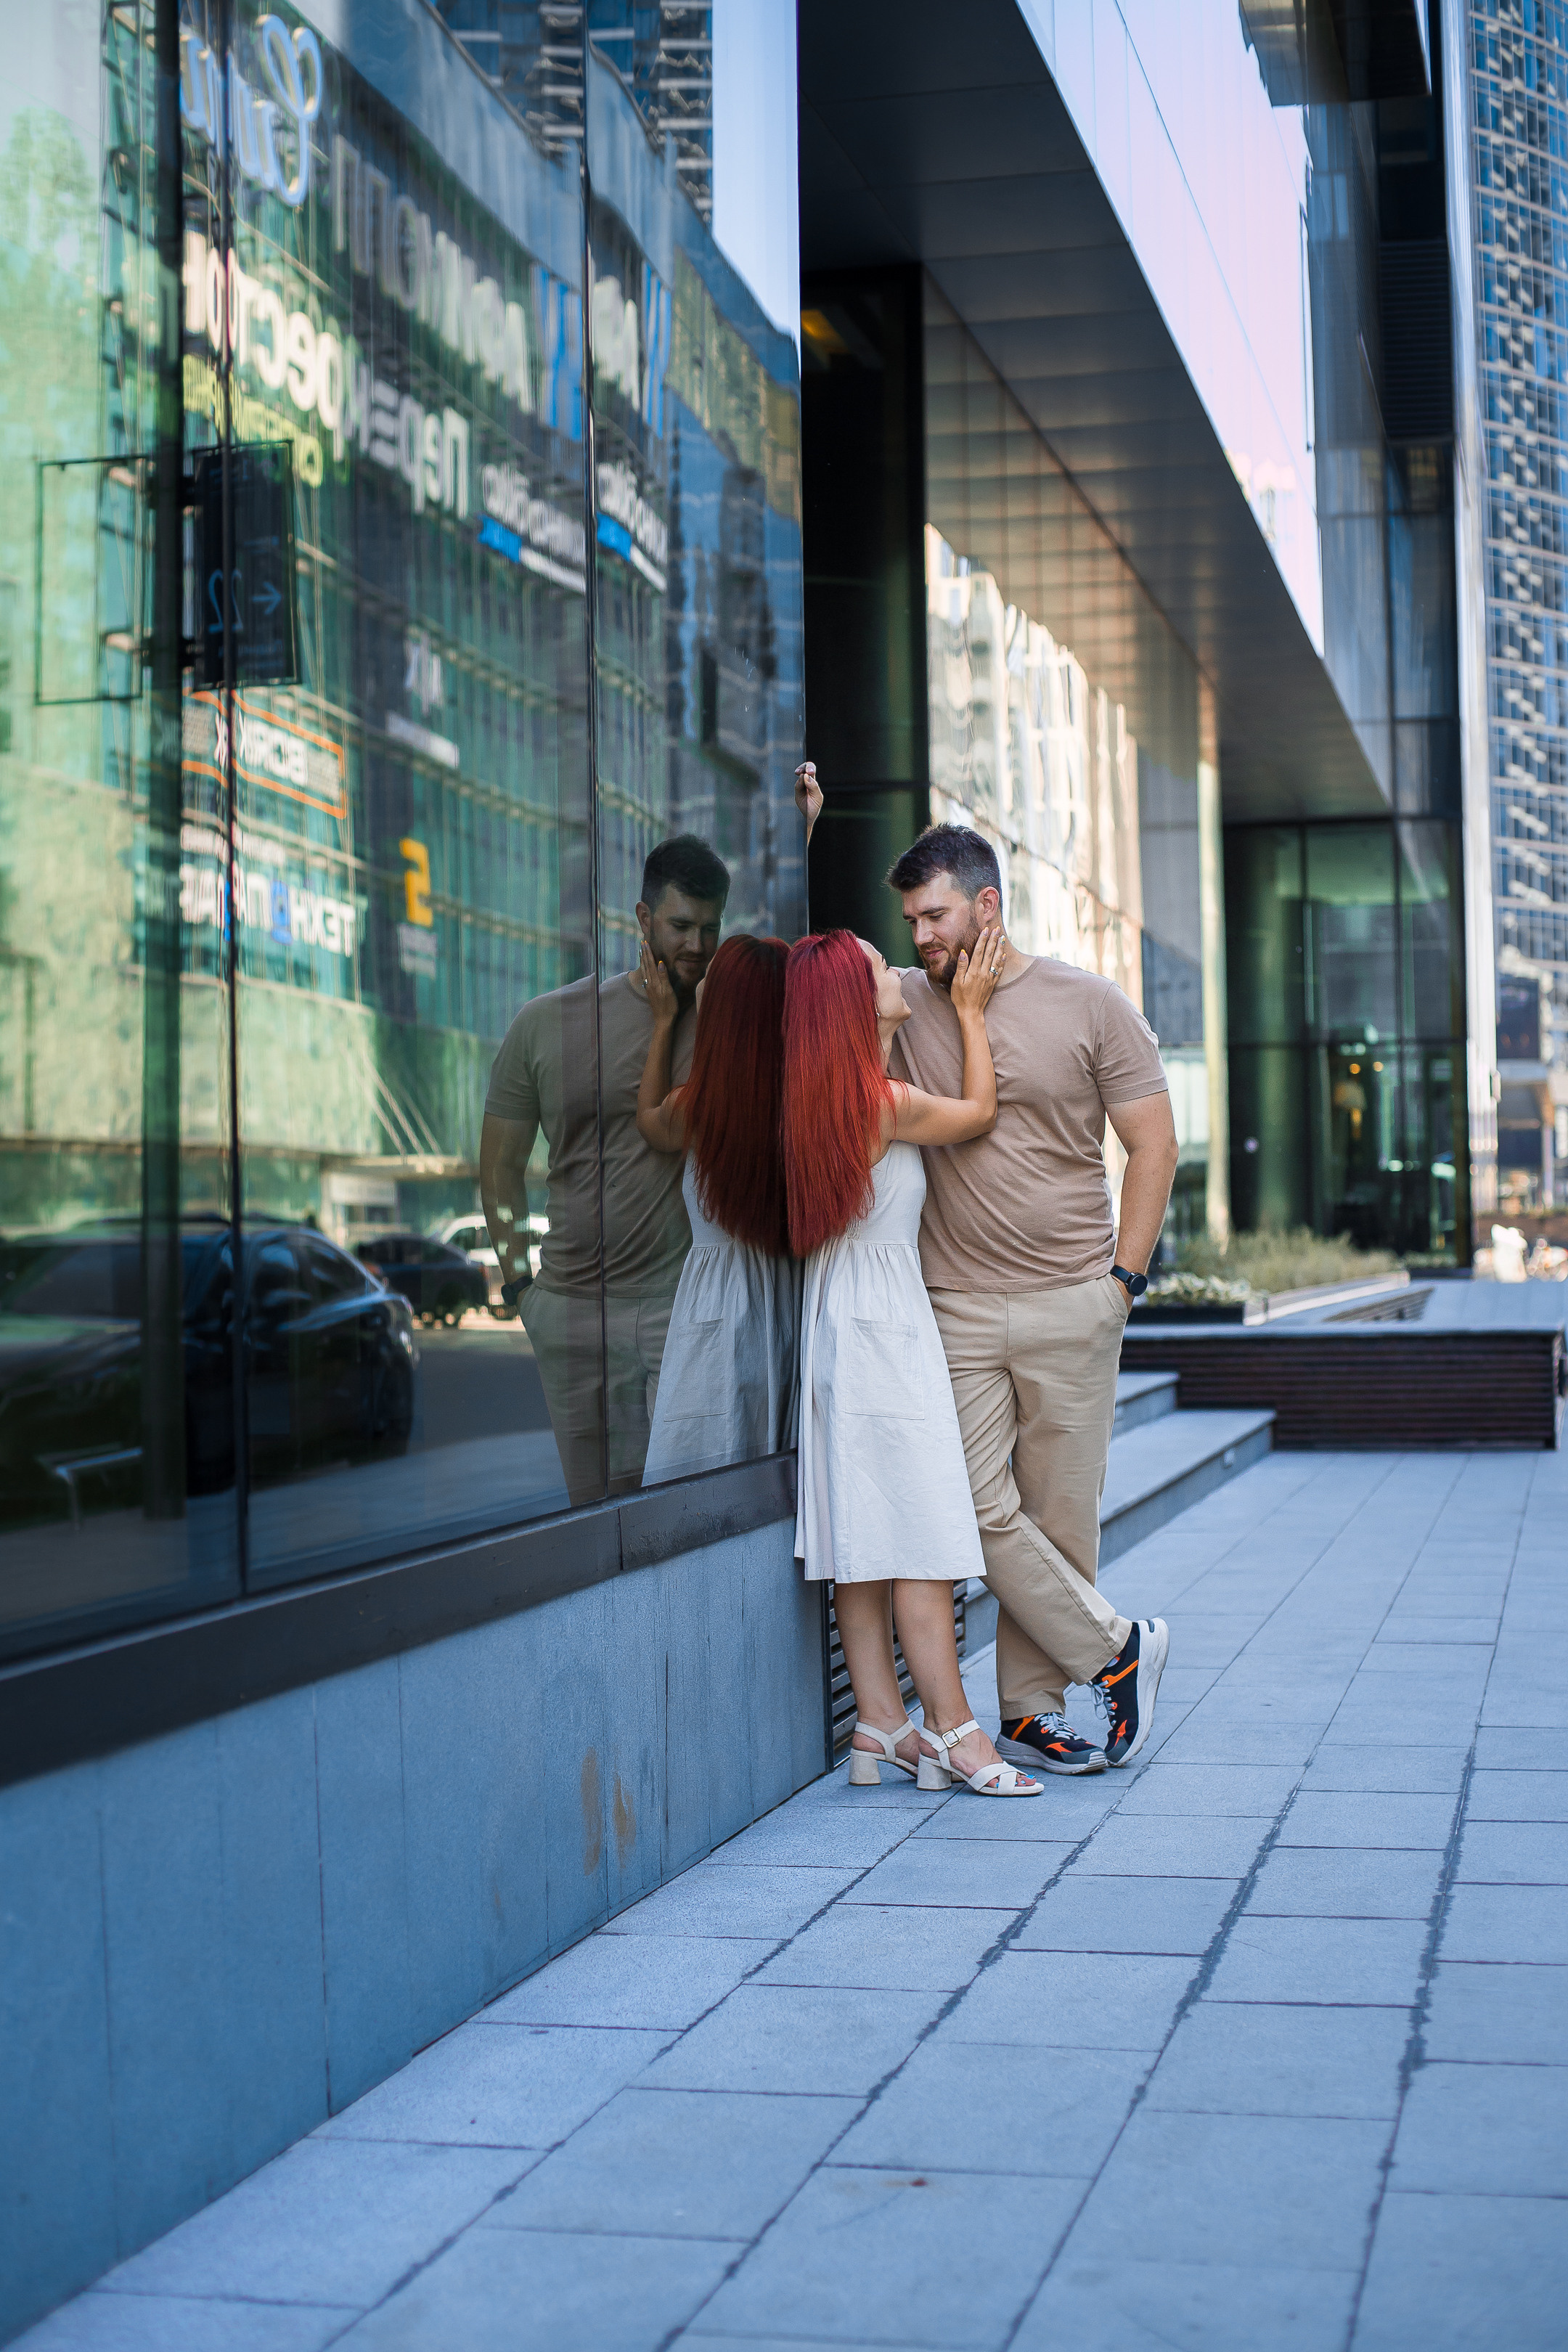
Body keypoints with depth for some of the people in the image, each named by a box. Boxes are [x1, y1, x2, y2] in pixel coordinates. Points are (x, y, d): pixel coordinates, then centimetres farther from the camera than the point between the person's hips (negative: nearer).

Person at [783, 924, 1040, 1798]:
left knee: (865, 1538, 8)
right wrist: (972, 1011, 14)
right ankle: (952, 1729, -4)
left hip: (839, 1323, 9)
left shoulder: (821, 1099, 8)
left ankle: (883, 1726, 12)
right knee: (921, 1531, -6)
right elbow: (980, 1110, 1)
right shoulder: (887, 1102, -16)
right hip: (885, 1323, -9)